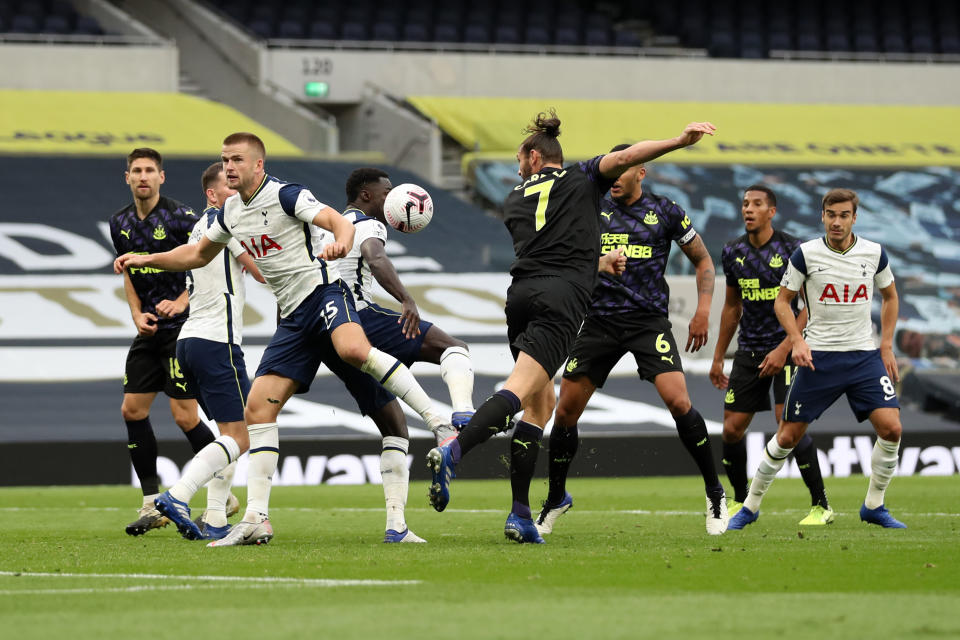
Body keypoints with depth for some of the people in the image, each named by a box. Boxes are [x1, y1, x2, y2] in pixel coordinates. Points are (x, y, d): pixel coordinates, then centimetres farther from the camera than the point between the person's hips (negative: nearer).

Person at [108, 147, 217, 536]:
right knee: (132, 410, 1)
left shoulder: (181, 218, -12)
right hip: (150, 330, 7)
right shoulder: (120, 223, 9)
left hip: (183, 327, -7)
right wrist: (137, 313, 5)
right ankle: (152, 505, 8)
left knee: (184, 416, -10)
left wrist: (182, 302, -20)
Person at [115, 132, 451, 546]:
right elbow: (197, 255, 33)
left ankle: (437, 420, -31)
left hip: (322, 293, -7)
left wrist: (340, 244, -43)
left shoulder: (286, 195, -8)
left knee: (354, 350, -40)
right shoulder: (231, 211, 16)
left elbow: (342, 224, -20)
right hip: (293, 318, 7)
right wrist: (145, 260, 26)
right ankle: (256, 520, -3)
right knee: (258, 408, -3)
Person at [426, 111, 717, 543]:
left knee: (541, 403, 14)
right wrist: (679, 141, -6)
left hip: (520, 296, 5)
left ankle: (520, 515, 4)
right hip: (561, 299, -5)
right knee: (520, 392, -18)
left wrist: (598, 261, 45)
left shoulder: (514, 200, 26)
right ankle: (452, 453, -42)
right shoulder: (582, 179, 16)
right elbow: (623, 158, -1)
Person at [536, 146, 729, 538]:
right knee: (565, 411, -1)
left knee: (678, 402, -20)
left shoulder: (664, 212, 2)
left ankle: (715, 494, -4)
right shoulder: (594, 208, 7)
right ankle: (556, 499, 18)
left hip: (649, 321, -3)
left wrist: (703, 311, 0)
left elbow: (702, 260, 12)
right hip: (600, 321, 3)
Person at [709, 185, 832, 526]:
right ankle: (740, 502, 20)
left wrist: (783, 350, -18)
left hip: (786, 348, -6)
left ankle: (821, 506, -8)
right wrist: (718, 358, 19)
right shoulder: (733, 253, 6)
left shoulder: (792, 250, -11)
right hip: (749, 350, 6)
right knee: (732, 428, 1)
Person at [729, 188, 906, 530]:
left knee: (891, 428, -13)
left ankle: (874, 506, 5)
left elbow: (890, 296, 17)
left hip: (864, 355, 2)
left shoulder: (874, 254, 1)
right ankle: (751, 505, 17)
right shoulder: (806, 253, -6)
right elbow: (782, 300, 3)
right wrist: (797, 341, -12)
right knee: (788, 435, -1)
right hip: (818, 357, -2)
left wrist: (886, 346, 9)